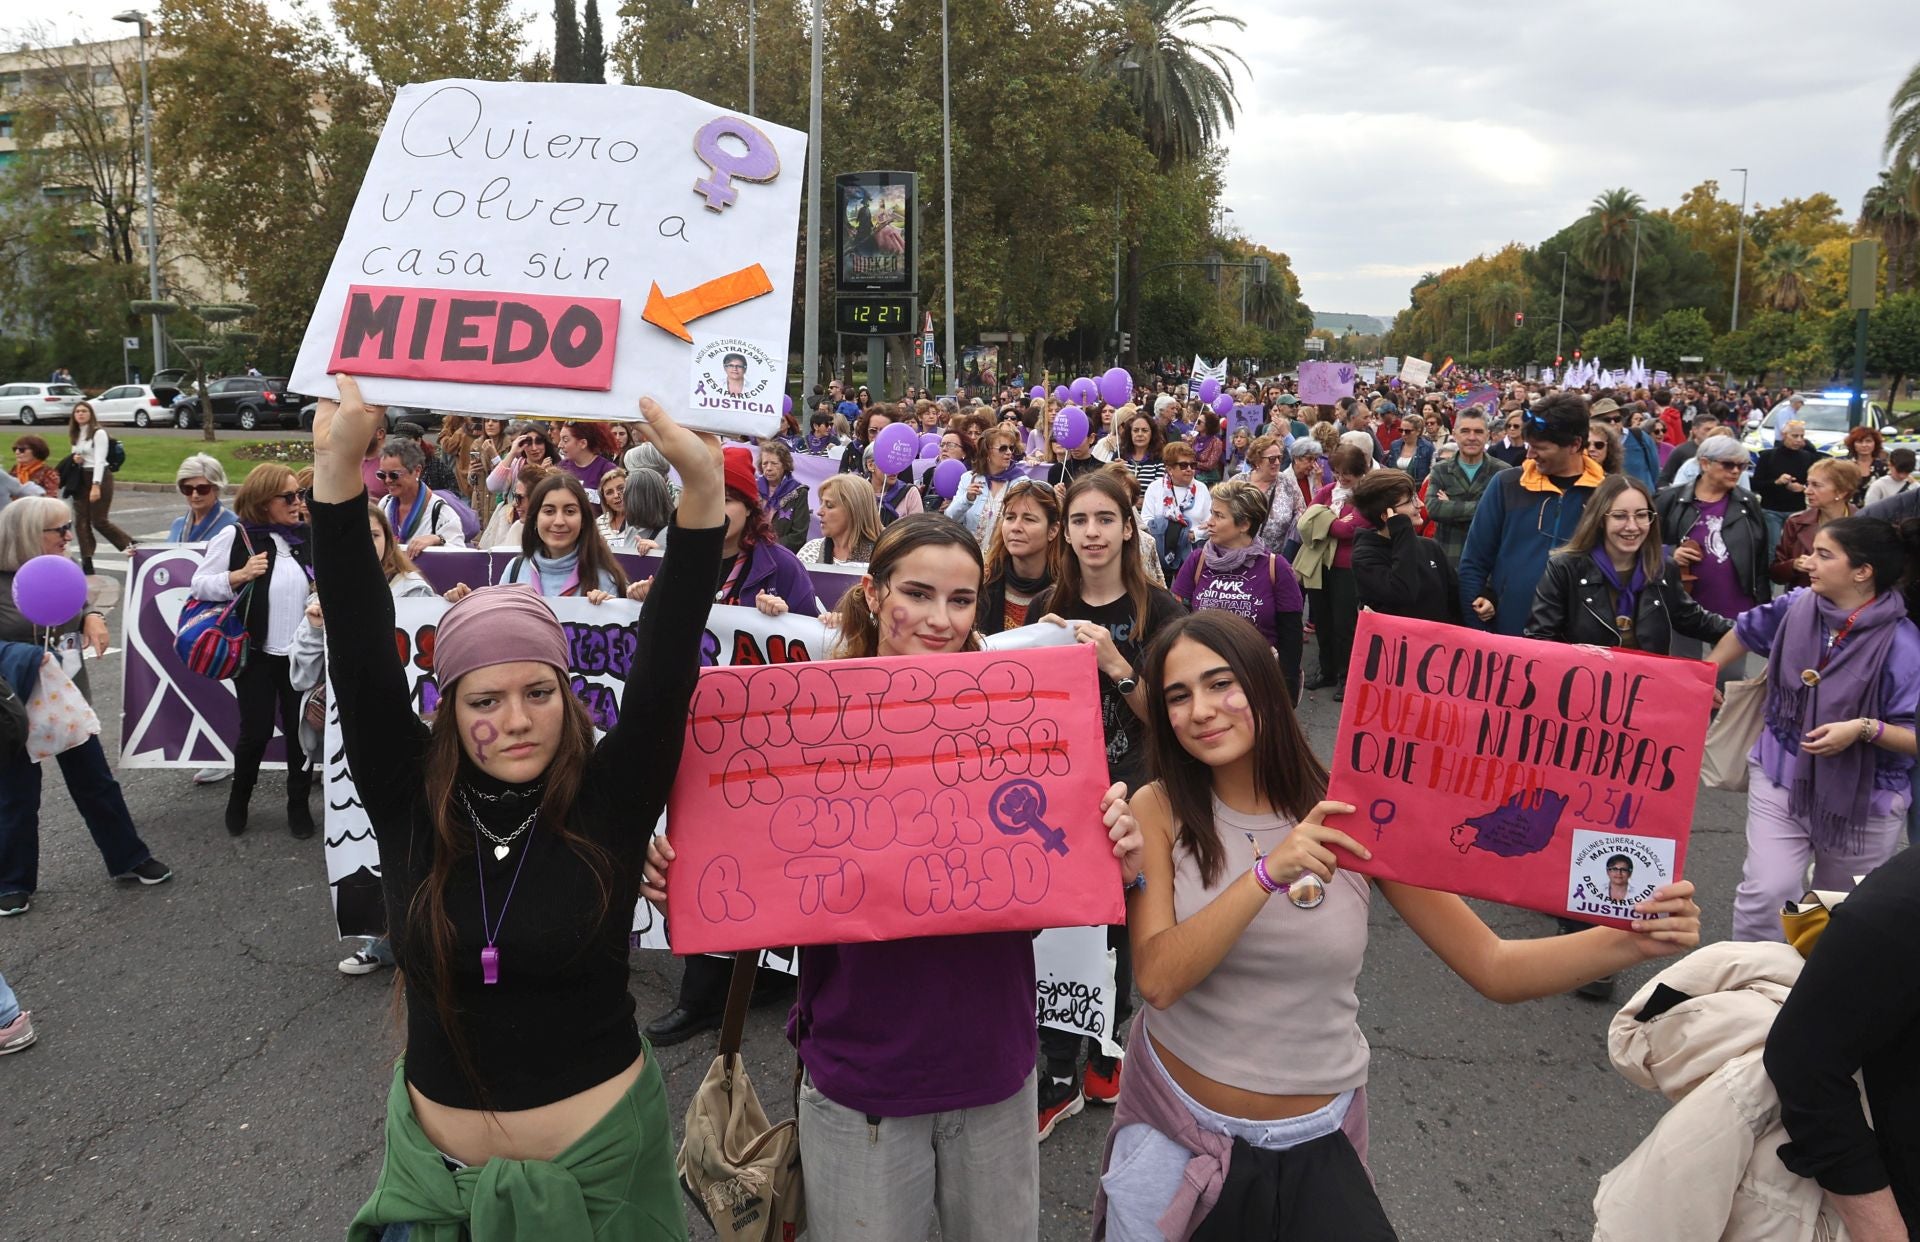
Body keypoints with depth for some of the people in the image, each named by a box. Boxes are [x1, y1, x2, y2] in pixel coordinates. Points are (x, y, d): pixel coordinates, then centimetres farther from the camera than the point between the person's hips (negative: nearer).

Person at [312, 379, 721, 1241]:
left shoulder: (609, 800, -13)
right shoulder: (408, 801, -9)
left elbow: (666, 665, -23)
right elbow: (359, 651, -16)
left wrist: (700, 487, -34)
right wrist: (336, 464, -24)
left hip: (595, 1155, -1)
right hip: (438, 1161, 2)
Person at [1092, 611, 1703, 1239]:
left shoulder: (1353, 818, -12)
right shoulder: (1159, 811, -12)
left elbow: (1493, 967, -11)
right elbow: (1158, 979, -24)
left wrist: (1633, 938, -27)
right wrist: (1268, 874, -36)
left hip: (1317, 1143, 0)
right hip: (1175, 1125, 1)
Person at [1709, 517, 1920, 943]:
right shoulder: (1796, 606, -5)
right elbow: (1745, 632, 17)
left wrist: (1864, 728, -33)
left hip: (1863, 800, -2)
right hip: (1781, 778, 3)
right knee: (1764, 895, -11)